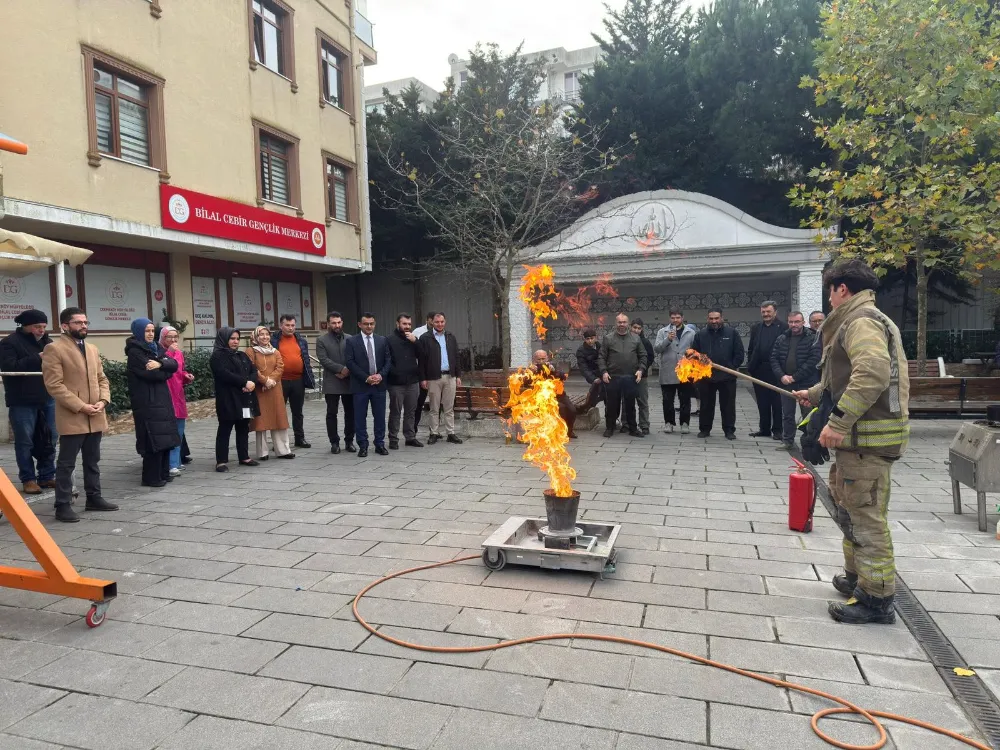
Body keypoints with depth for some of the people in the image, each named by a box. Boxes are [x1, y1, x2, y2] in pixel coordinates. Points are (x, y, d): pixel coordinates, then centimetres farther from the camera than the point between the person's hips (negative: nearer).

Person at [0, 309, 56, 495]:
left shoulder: (46, 341, 15)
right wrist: (38, 358, -21)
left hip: (48, 399, 6)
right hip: (23, 402, -5)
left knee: (50, 440, 9)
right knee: (25, 442, 2)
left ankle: (47, 476, 19)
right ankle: (28, 479, 10)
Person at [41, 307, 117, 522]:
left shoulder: (92, 349, 15)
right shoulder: (54, 349, -8)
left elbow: (102, 379, 16)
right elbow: (54, 385, -14)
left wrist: (103, 401, -3)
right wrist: (80, 407, -18)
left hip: (95, 418, 7)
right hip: (72, 418, -7)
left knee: (92, 461, 15)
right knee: (66, 463, 0)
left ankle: (94, 497, 25)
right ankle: (63, 505, 7)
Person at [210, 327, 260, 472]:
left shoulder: (242, 356, 18)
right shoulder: (217, 356, -5)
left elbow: (254, 370, 10)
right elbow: (225, 374, -19)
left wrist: (252, 382, -12)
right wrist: (245, 382, -18)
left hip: (245, 399, 7)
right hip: (228, 400, -7)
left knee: (243, 430, 13)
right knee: (225, 430, -2)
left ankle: (244, 457, 21)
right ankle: (221, 461, 1)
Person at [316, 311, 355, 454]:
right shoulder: (321, 340, 3)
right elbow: (324, 359, -8)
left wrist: (348, 370, -10)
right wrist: (341, 369, -16)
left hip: (349, 381, 2)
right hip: (331, 383, -2)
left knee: (350, 412, 5)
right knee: (331, 413, 3)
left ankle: (349, 441, 16)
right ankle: (334, 442, 11)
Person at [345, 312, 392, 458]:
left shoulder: (382, 340, 8)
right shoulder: (351, 341, 0)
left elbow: (388, 360, 6)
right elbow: (350, 363, -6)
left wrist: (380, 375, -10)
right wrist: (366, 378, -13)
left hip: (379, 384, 2)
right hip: (360, 385, -2)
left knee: (379, 416, 7)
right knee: (360, 418, 3)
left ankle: (380, 444, 17)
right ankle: (362, 446, 12)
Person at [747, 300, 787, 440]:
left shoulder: (782, 327, -5)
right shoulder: (756, 328, 12)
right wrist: (750, 365, 4)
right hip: (759, 370, 5)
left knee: (776, 401, 3)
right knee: (762, 401, 10)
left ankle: (777, 430, 10)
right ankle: (764, 429, 17)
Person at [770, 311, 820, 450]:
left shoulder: (812, 339, -6)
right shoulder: (781, 339, 9)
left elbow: (813, 360, -13)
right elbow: (774, 358, 6)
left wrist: (795, 377, -15)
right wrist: (782, 376, -9)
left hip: (806, 383, -4)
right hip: (786, 383, 4)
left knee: (808, 414, 1)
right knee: (787, 414, 10)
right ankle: (787, 441, 20)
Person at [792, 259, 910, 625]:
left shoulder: (861, 320, -14)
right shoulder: (857, 320, 21)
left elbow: (873, 374, -29)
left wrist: (838, 421, -30)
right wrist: (813, 393, 40)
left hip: (868, 435, -11)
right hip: (860, 433, 11)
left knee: (865, 514, -5)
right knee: (849, 507, 21)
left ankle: (876, 598, 4)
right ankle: (858, 577, 34)